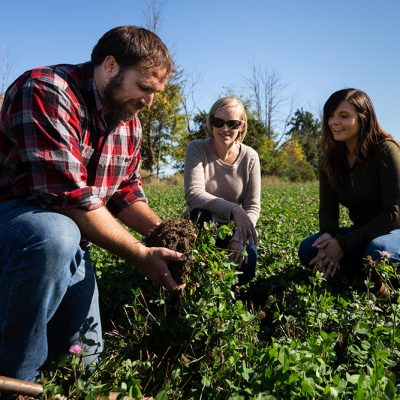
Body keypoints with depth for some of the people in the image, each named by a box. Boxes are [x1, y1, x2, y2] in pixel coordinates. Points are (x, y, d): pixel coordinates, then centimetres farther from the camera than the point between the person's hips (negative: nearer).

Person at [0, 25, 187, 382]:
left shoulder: (129, 121, 3)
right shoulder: (46, 92, -23)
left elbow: (126, 191, 6)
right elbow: (70, 199, -30)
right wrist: (142, 256, -25)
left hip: (66, 239, 7)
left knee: (85, 357, 8)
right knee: (56, 235, -41)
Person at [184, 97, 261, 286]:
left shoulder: (250, 157, -8)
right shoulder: (197, 149, -14)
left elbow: (253, 207, -8)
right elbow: (193, 194, -29)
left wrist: (240, 237, -26)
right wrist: (233, 209, -41)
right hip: (200, 226, -2)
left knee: (244, 270, -22)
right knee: (201, 214, -36)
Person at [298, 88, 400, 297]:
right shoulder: (330, 157, -2)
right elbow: (328, 207, -4)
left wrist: (344, 244, -27)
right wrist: (328, 235, -28)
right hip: (363, 231, 5)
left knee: (377, 250, -38)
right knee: (308, 249, -18)